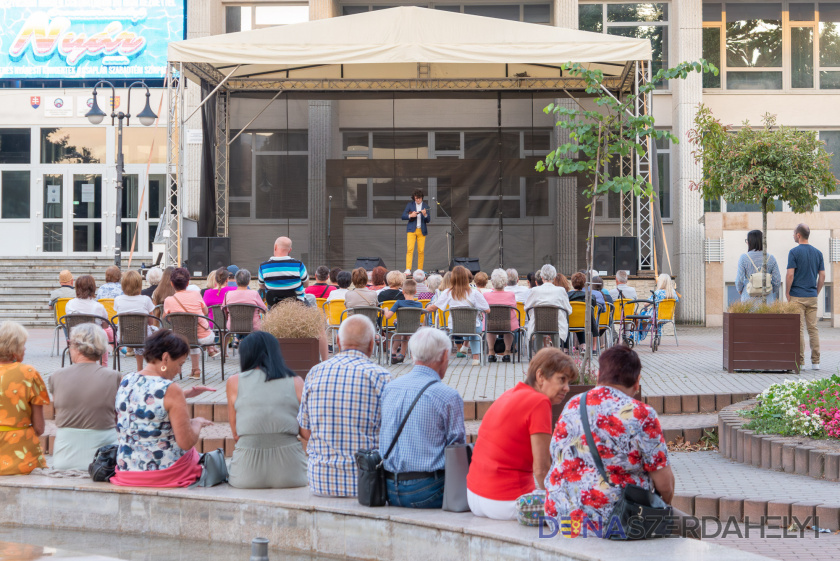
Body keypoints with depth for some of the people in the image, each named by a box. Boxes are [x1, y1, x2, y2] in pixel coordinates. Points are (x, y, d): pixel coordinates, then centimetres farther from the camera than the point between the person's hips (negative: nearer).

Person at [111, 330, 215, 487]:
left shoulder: (125, 382, 2)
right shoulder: (170, 390, -19)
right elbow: (186, 443, -19)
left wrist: (185, 394, 27)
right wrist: (198, 423, 1)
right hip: (165, 471, -7)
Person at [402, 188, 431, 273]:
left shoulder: (425, 206, 7)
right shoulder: (410, 204, 5)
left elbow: (428, 220, 4)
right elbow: (403, 216, 3)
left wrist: (425, 215, -17)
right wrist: (410, 215, -15)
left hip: (422, 230, 1)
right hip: (411, 230, -1)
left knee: (421, 251, 0)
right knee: (410, 249, -13)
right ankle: (408, 269, -19)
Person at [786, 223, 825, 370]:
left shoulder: (794, 252, -8)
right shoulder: (818, 253, 8)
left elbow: (790, 275, -13)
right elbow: (822, 276, 8)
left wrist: (787, 294, -4)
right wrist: (816, 293, 15)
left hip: (797, 297, -5)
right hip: (812, 297, 5)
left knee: (798, 329, -2)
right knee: (813, 328, 7)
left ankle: (799, 361, -2)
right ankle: (815, 361, 5)